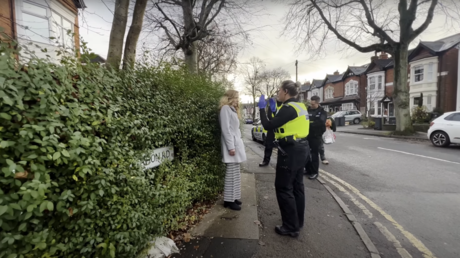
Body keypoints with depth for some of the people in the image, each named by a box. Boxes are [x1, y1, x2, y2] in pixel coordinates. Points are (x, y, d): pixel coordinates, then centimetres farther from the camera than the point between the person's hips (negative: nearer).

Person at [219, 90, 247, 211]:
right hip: (231, 144, -9)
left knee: (235, 173, 10)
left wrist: (237, 144, 13)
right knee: (232, 173, -7)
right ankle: (229, 200, 2)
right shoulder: (225, 108, -7)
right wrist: (231, 147, -19)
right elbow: (225, 129, -15)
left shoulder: (232, 109, 23)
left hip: (236, 142, 9)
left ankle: (233, 197, 18)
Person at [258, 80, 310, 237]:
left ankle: (291, 227, 8)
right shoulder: (299, 106, 12)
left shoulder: (289, 108, -17)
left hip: (290, 151, -10)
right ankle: (298, 221, 31)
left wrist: (262, 109, -7)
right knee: (297, 186, 17)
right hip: (300, 148, 10)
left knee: (283, 188, -1)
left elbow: (269, 126, -19)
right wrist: (273, 109, 16)